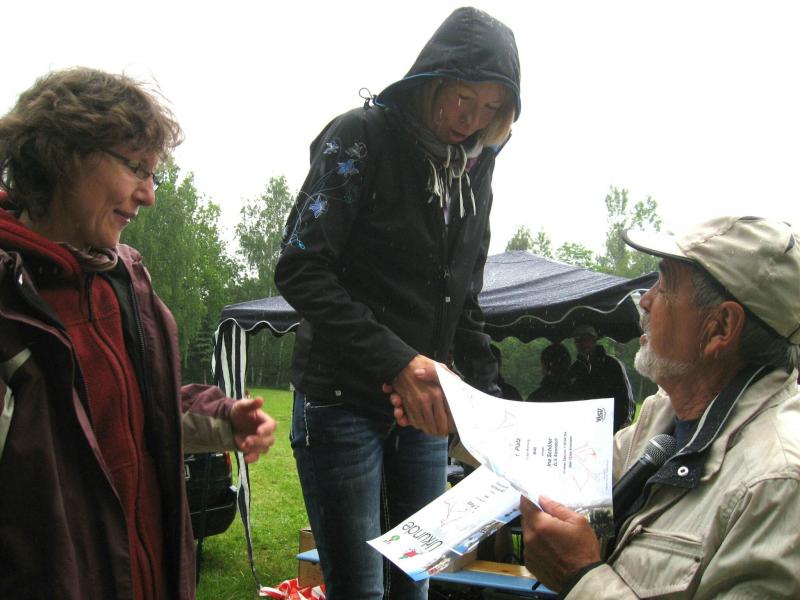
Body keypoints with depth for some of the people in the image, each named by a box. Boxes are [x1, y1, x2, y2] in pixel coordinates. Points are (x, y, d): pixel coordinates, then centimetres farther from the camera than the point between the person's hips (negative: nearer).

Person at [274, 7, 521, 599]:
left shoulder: (475, 171, 11)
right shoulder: (362, 138, -9)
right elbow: (301, 271, -18)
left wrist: (490, 396, 6)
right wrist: (396, 361, -27)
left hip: (425, 410, 6)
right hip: (343, 400, -6)